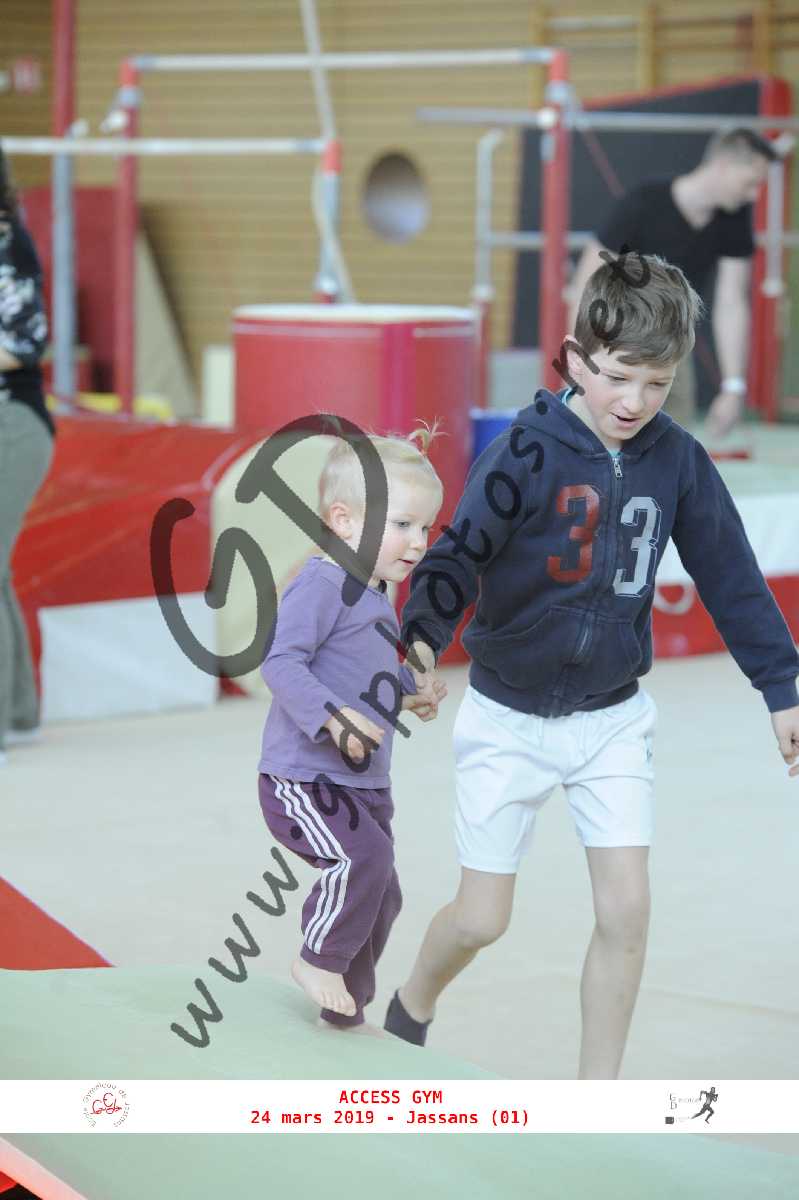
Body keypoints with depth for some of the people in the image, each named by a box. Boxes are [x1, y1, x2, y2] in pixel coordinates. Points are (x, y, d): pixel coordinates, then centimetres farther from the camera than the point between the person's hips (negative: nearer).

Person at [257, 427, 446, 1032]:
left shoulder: (377, 595, 14)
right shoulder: (321, 584, -17)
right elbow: (282, 662, -26)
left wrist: (409, 692, 15)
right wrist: (332, 716, -36)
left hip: (364, 783, 10)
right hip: (302, 777, -10)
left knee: (381, 896, 16)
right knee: (365, 856, -29)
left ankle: (347, 1008, 33)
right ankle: (319, 960, -6)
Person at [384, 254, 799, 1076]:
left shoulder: (678, 462, -6)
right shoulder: (526, 452, -18)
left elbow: (731, 578, 3)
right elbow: (459, 555, -24)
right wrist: (422, 640, -43)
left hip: (612, 717, 3)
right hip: (508, 719, -3)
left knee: (625, 912, -5)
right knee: (481, 919, 3)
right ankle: (410, 1010, 36)